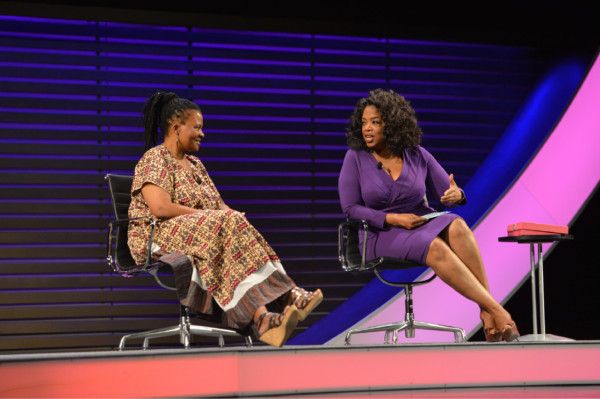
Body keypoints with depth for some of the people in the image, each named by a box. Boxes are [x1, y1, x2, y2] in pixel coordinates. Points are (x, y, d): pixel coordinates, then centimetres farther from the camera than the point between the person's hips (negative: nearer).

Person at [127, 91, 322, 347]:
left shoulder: (194, 163, 24)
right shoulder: (155, 159, -5)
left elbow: (219, 204, 19)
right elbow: (160, 208, -20)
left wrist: (229, 213, -4)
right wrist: (202, 215, -15)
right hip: (159, 238, -8)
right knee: (227, 226, -31)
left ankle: (289, 296, -42)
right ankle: (260, 316, -46)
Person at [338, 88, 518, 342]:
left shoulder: (417, 155, 5)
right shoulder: (356, 158, -1)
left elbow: (447, 193, 9)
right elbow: (351, 209, -5)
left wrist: (456, 195, -17)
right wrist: (393, 219, -17)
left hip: (422, 223, 3)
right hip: (382, 234, -3)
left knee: (457, 227, -32)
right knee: (436, 248, -34)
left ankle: (486, 313, -35)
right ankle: (496, 310, -35)